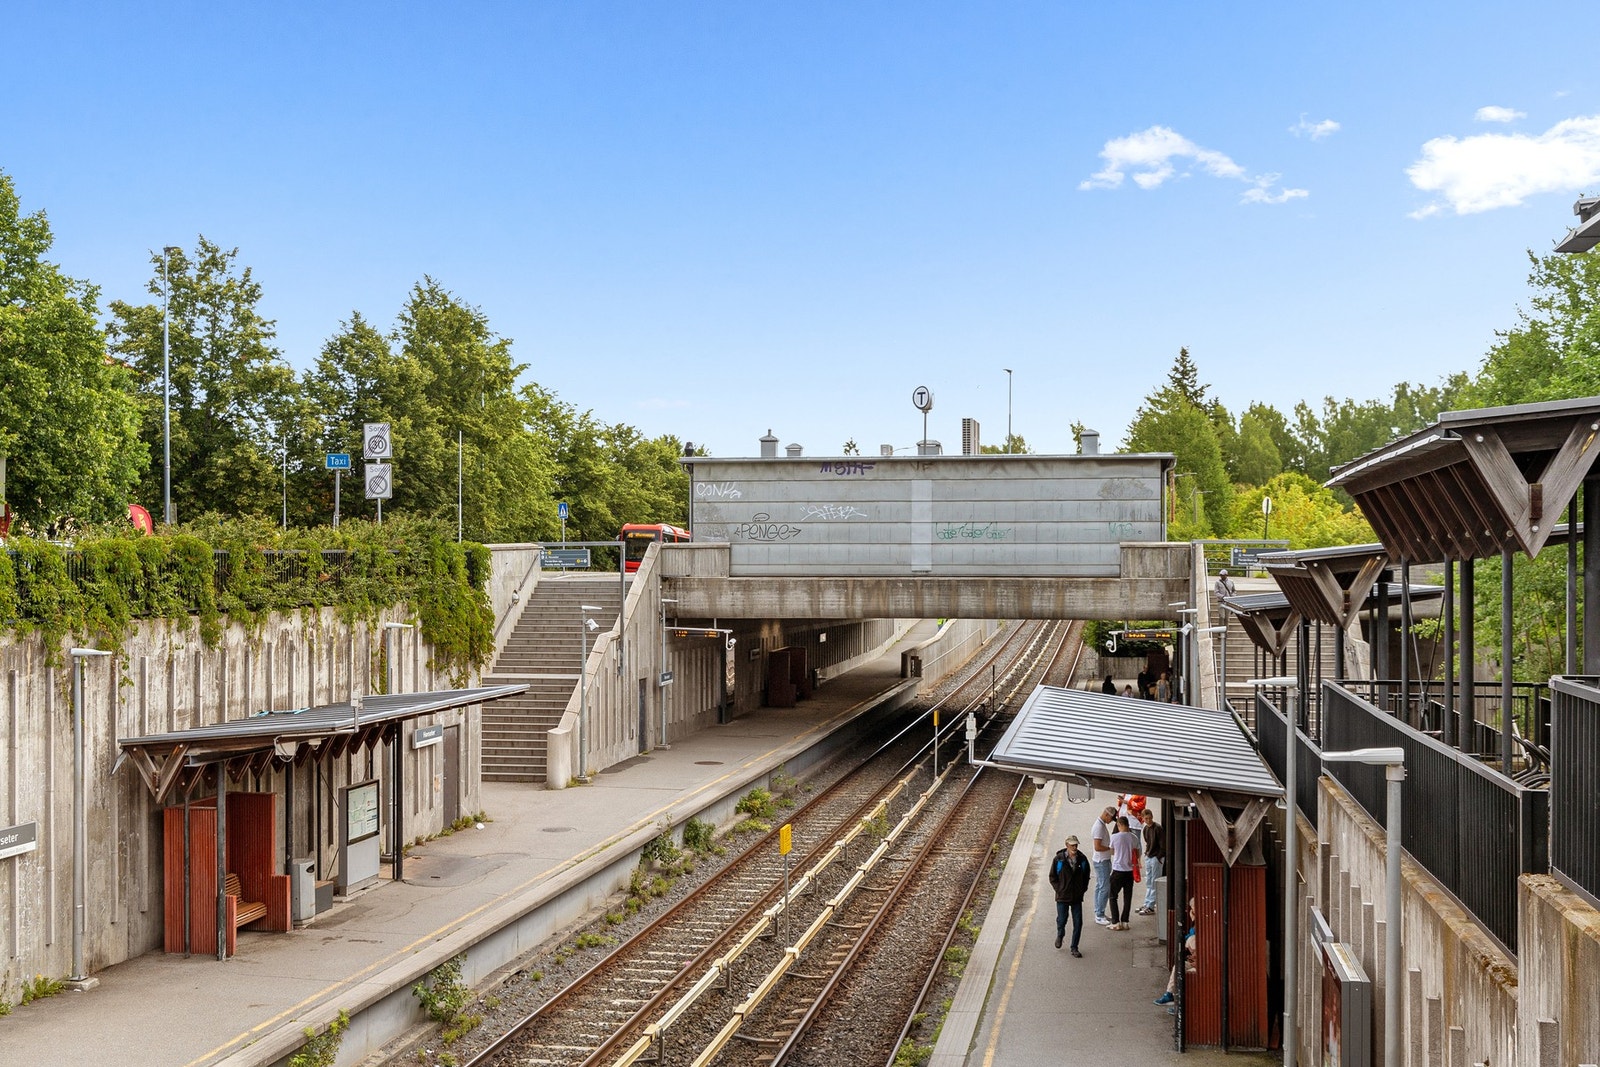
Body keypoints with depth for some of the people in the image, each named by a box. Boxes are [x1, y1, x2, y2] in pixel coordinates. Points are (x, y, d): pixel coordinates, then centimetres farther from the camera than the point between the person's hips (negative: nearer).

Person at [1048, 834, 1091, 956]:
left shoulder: (1082, 859, 0)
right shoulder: (1059, 859, -8)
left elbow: (1086, 876, 14)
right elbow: (1052, 877, 1)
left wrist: (1083, 889, 6)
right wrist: (1059, 889, -6)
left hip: (1077, 897, 2)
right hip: (1062, 897, -2)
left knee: (1078, 923, 1)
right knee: (1062, 920, 3)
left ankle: (1074, 948, 13)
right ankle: (1060, 935, 37)